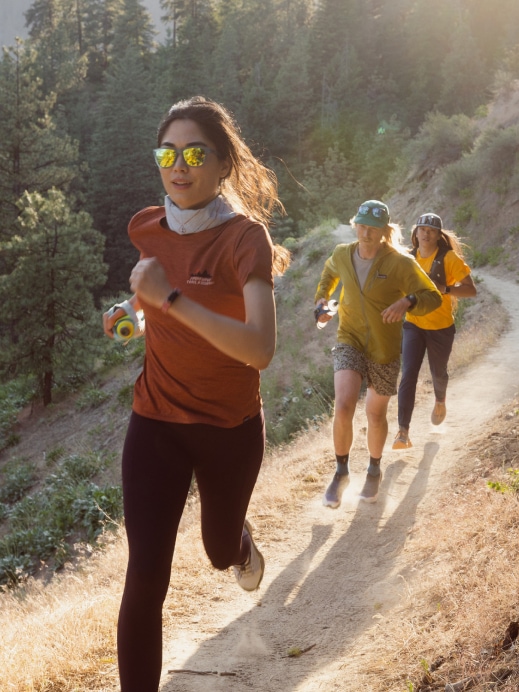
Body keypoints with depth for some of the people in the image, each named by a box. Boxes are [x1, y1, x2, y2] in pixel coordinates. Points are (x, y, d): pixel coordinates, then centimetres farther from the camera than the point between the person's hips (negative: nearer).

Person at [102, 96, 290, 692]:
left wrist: (170, 297, -39)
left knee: (220, 550, 22)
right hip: (155, 420, 3)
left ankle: (240, 542, 60)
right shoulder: (147, 228, -4)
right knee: (145, 577, -7)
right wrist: (133, 308, -1)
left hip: (229, 427, -2)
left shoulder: (245, 237, -20)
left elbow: (260, 349, -33)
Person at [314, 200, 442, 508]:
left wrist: (408, 301, -33)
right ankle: (341, 472, 3)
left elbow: (434, 297, -13)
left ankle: (374, 470, 40)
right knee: (344, 406, -19)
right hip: (350, 342, 1)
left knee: (376, 414, 12)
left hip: (385, 350, -1)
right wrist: (322, 298, 5)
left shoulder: (401, 263, -14)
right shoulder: (342, 255, -3)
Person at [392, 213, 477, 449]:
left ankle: (440, 401, 54)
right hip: (414, 325, 2)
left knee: (437, 372, 17)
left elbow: (471, 290, -17)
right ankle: (403, 432, -17)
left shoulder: (449, 258, -13)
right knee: (408, 374, -14)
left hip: (441, 327, -1)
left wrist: (444, 288, -32)